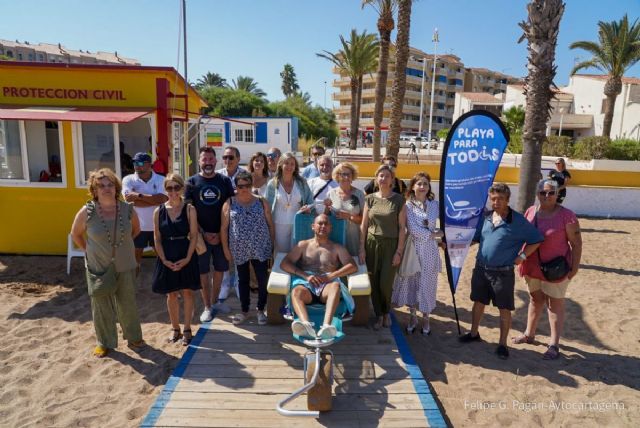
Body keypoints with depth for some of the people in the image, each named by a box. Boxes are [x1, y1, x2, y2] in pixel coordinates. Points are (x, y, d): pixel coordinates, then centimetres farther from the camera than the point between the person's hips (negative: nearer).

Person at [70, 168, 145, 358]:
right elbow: (75, 234, 5)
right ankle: (105, 343, 30)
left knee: (128, 305, 13)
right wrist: (89, 250, -1)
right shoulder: (87, 212, -11)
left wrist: (122, 245, 6)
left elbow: (136, 229, 12)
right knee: (101, 307, 12)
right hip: (98, 269, -1)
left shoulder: (128, 209, -7)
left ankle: (134, 338, 31)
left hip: (125, 267, 1)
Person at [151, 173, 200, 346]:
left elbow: (194, 235, -7)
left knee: (187, 292, 7)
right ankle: (175, 329, 27)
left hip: (186, 256, -2)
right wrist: (164, 260, -9)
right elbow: (157, 238, 1)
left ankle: (187, 329, 21)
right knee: (171, 294, 12)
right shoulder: (159, 211, 0)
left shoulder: (189, 209, -5)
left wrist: (187, 258, -15)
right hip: (167, 258, 2)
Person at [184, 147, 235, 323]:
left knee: (220, 269, 11)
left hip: (221, 234, 2)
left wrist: (221, 233, -6)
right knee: (203, 271, 6)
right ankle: (207, 307, 19)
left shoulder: (224, 181, 1)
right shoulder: (192, 182, -1)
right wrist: (203, 233, -9)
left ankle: (215, 301, 30)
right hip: (201, 234, -1)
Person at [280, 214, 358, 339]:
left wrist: (331, 275, -9)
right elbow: (284, 264, 10)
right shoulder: (303, 245, 23)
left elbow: (353, 266, 7)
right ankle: (306, 325, -61)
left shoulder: (337, 248, 23)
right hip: (306, 283, 0)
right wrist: (305, 275, -7)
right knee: (296, 291, -36)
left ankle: (326, 326, -57)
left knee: (336, 285, -37)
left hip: (327, 284, 0)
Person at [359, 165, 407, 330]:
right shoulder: (370, 198, 4)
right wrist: (361, 248, 0)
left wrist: (399, 251, -7)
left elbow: (402, 228, -3)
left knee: (385, 283, -4)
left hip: (391, 245, -2)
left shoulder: (399, 200, -2)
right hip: (372, 244, 2)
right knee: (374, 283, 5)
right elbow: (364, 225, 6)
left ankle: (387, 312, 25)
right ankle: (379, 316, 24)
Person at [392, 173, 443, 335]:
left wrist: (425, 204, -6)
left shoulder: (434, 204, 4)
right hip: (413, 248, -1)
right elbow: (413, 229, -12)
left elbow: (431, 223, -9)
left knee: (427, 283, 8)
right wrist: (434, 234, -8)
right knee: (411, 281, 6)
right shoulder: (408, 205, -5)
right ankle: (413, 316, 24)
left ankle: (425, 318, 24)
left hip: (429, 250, 1)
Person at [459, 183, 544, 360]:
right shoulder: (486, 217, 3)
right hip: (481, 269, 5)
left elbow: (536, 240, -5)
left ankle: (502, 344, 20)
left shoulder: (518, 220, -11)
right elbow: (474, 238, 13)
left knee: (504, 309, 5)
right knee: (478, 302, 17)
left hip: (503, 272, -4)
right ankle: (474, 333, 35)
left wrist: (522, 255, -11)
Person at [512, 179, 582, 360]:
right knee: (535, 299, 19)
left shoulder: (566, 216, -15)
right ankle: (529, 334, 34)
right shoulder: (530, 212, 0)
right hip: (532, 266, 5)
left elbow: (576, 244, -11)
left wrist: (574, 267, -12)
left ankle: (554, 345, 15)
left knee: (555, 304, 6)